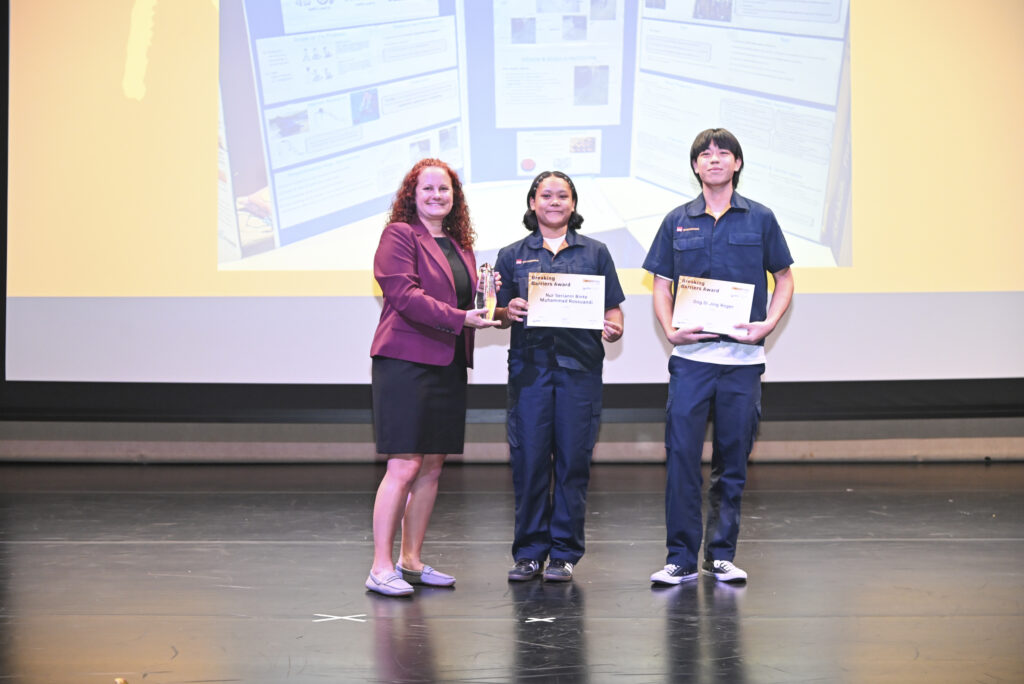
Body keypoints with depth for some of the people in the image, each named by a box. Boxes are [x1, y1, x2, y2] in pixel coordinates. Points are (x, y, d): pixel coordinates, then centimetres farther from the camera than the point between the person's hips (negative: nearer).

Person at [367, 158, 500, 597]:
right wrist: (459, 317, -23)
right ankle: (381, 568, -7)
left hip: (448, 364, 8)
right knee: (404, 466, -11)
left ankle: (411, 561, 18)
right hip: (406, 363, -8)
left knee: (432, 466, 10)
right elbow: (405, 295, -16)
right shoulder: (399, 235, -4)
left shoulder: (460, 246, 19)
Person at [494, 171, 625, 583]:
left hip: (580, 367, 0)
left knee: (573, 459, 0)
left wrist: (614, 329, -10)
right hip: (529, 366, 0)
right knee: (529, 459, -2)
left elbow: (613, 308, 11)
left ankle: (564, 553, 8)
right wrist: (508, 312, -12)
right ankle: (529, 552, 8)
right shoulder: (512, 256, 12)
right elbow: (496, 314, 10)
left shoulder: (595, 253, 12)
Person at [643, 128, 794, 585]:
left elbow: (784, 278, 11)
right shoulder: (677, 222, 8)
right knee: (681, 456, -5)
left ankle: (721, 555, 15)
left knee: (733, 462, 5)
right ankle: (681, 559, 1)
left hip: (742, 358, 0)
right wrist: (669, 329, -7)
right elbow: (661, 285, 10)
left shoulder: (759, 219, 6)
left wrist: (769, 323, -5)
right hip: (691, 357, 0)